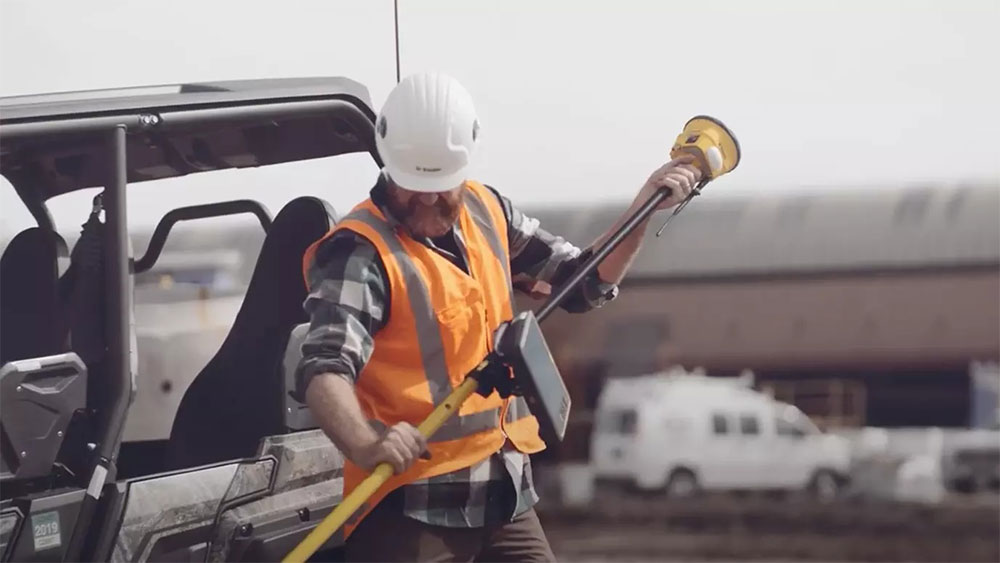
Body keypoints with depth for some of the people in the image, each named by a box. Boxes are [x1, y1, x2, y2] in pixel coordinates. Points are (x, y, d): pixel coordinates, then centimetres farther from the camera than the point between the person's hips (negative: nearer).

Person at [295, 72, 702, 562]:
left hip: (505, 498, 8)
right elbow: (325, 368, -28)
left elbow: (583, 283, 22)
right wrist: (365, 444, -47)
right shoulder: (361, 251, -14)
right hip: (409, 509, -7)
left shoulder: (487, 214, 10)